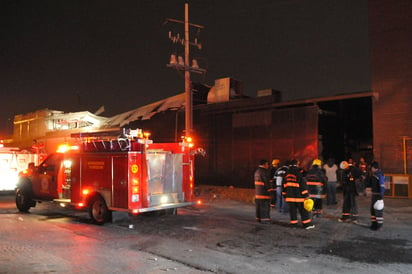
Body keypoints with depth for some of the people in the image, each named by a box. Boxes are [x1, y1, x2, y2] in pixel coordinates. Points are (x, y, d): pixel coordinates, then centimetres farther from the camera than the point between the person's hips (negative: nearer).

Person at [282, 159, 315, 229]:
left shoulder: (286, 174, 10)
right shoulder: (298, 173, -10)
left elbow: (284, 185, 15)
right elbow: (302, 184, -13)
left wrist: (284, 195, 21)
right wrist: (305, 195, -11)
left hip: (289, 195, 5)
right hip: (298, 195, -5)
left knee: (292, 210, 10)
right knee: (303, 210, 1)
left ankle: (294, 223, 12)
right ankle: (307, 224, 2)